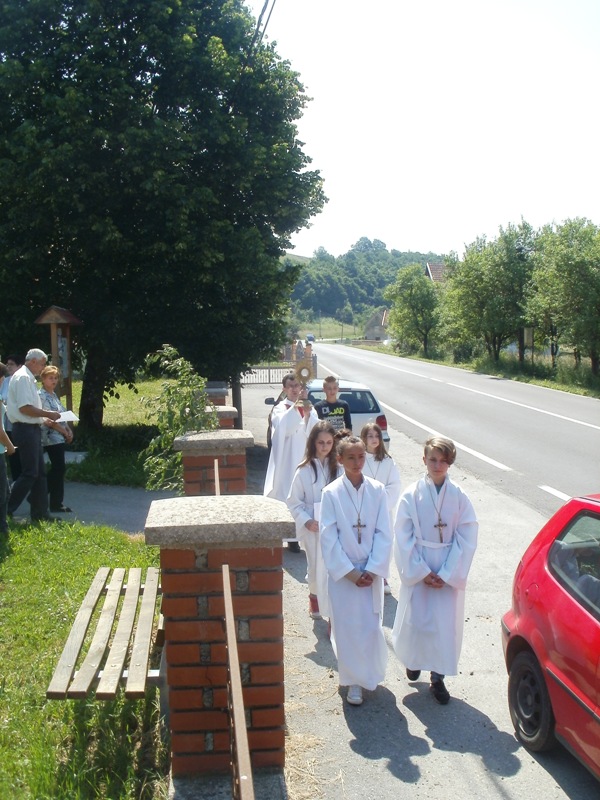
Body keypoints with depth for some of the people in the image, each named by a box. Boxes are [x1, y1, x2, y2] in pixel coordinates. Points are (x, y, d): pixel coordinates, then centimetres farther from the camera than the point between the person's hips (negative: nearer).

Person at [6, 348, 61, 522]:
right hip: (26, 430, -10)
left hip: (32, 429, 10)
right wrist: (48, 414, -14)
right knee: (29, 474, -8)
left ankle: (40, 513, 17)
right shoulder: (23, 377, -14)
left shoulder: (28, 378, 17)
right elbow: (25, 408, -22)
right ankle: (6, 510, -2)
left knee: (40, 473, 12)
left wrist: (46, 420, 14)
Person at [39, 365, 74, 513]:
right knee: (59, 469, -8)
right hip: (52, 437, -9)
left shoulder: (53, 395, 17)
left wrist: (69, 430, 4)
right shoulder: (41, 396, -11)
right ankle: (56, 503, 0)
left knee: (57, 469, 9)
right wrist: (65, 432, -13)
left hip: (60, 437, 9)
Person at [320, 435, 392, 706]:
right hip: (342, 571, -1)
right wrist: (349, 572, -12)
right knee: (347, 627, 4)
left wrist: (374, 569, -10)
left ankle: (371, 673, 28)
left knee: (372, 625, 6)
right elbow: (329, 538, -7)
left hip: (372, 570, 1)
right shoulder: (331, 493, -7)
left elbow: (383, 533, -2)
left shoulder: (377, 490, -3)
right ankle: (353, 680, 19)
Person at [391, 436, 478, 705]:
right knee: (415, 620, 9)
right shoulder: (411, 495, -7)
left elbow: (466, 540, -5)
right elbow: (403, 539, -6)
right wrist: (421, 572, -11)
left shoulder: (459, 497, -5)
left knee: (446, 624, 4)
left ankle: (438, 677, 21)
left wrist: (447, 574, -10)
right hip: (417, 572, 0)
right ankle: (413, 659, 39)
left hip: (450, 574, 1)